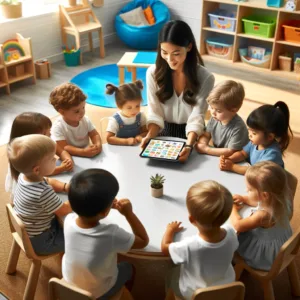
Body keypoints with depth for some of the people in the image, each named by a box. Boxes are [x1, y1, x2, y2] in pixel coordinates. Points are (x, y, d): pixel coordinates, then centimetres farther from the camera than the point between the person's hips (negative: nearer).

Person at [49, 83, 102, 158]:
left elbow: (94, 134, 5)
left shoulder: (85, 120, 0)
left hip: (87, 157, 4)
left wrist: (98, 144, -19)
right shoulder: (58, 127, -16)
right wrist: (83, 152, -34)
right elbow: (63, 148, -22)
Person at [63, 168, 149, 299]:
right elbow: (144, 241, -20)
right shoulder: (111, 234, -40)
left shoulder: (69, 220, -27)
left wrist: (106, 204, -12)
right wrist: (129, 213, -22)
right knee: (128, 267, 26)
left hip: (69, 282, 3)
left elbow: (82, 208, -1)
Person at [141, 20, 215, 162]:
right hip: (164, 133, 2)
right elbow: (155, 113, -8)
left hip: (191, 135, -1)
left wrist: (189, 146, -33)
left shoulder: (205, 78, -15)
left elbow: (196, 117, -17)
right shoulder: (153, 73, -10)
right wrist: (149, 136, -27)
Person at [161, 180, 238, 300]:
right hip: (226, 288, 4)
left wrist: (170, 229, -1)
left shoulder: (189, 246, -41)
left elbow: (164, 247, -19)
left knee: (171, 277, 22)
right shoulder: (230, 233, -31)